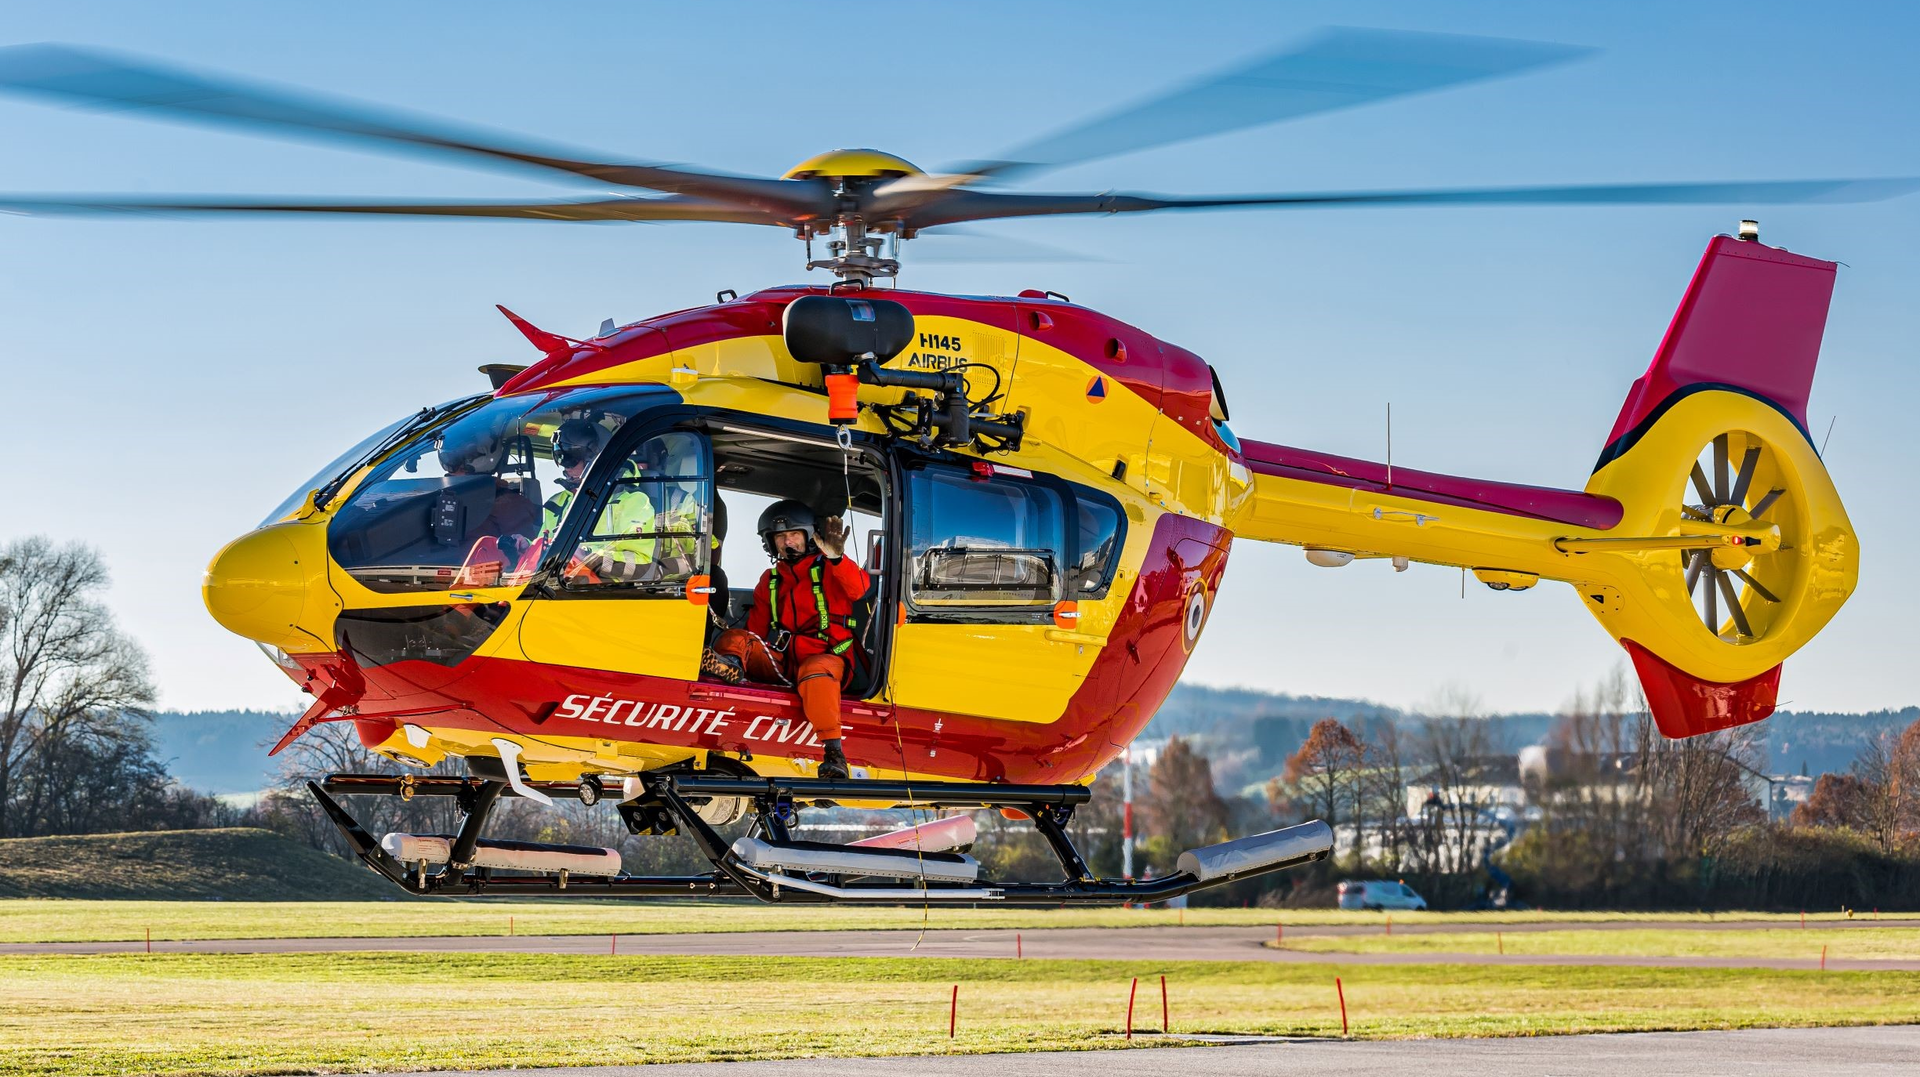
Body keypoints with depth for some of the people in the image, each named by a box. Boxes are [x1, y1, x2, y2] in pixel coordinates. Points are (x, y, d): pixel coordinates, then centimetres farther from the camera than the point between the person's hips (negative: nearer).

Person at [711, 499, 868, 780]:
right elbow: (756, 630, 22)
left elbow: (859, 589, -12)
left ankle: (832, 749, -51)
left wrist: (836, 558, -28)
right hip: (781, 661, 5)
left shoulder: (828, 569, 10)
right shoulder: (770, 580, 24)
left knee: (817, 671, -39)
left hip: (825, 656, -5)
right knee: (734, 638, -13)